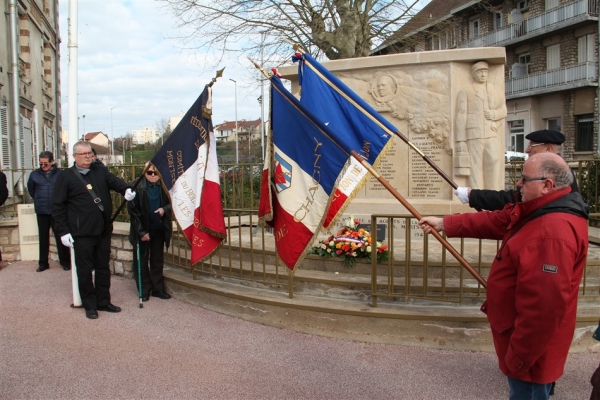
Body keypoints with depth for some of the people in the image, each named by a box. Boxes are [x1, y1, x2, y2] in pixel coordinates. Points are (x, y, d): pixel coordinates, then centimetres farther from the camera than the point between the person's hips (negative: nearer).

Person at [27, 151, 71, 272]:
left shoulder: (60, 174, -7)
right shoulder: (35, 174, 3)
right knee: (43, 237, 10)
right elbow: (30, 189, 20)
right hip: (41, 211, 3)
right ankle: (43, 263, 19)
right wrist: (38, 199, 17)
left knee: (60, 236, 1)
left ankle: (65, 261, 11)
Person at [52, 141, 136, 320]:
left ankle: (103, 301, 26)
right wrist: (63, 231, -9)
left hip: (103, 231, 4)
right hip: (82, 234, -4)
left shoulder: (101, 171, 8)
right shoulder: (66, 177, -3)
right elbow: (57, 206, -4)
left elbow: (114, 181, -8)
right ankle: (90, 305, 19)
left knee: (103, 268, 14)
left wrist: (126, 189, -32)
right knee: (85, 270, 5)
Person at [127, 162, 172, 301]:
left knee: (158, 260, 13)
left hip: (159, 229, 3)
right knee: (142, 261, 8)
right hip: (142, 230, -2)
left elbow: (171, 203, 6)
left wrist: (164, 209, -17)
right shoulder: (137, 186, -14)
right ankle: (144, 290, 20)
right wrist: (141, 231, -15)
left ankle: (158, 288, 24)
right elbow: (132, 210, -12)